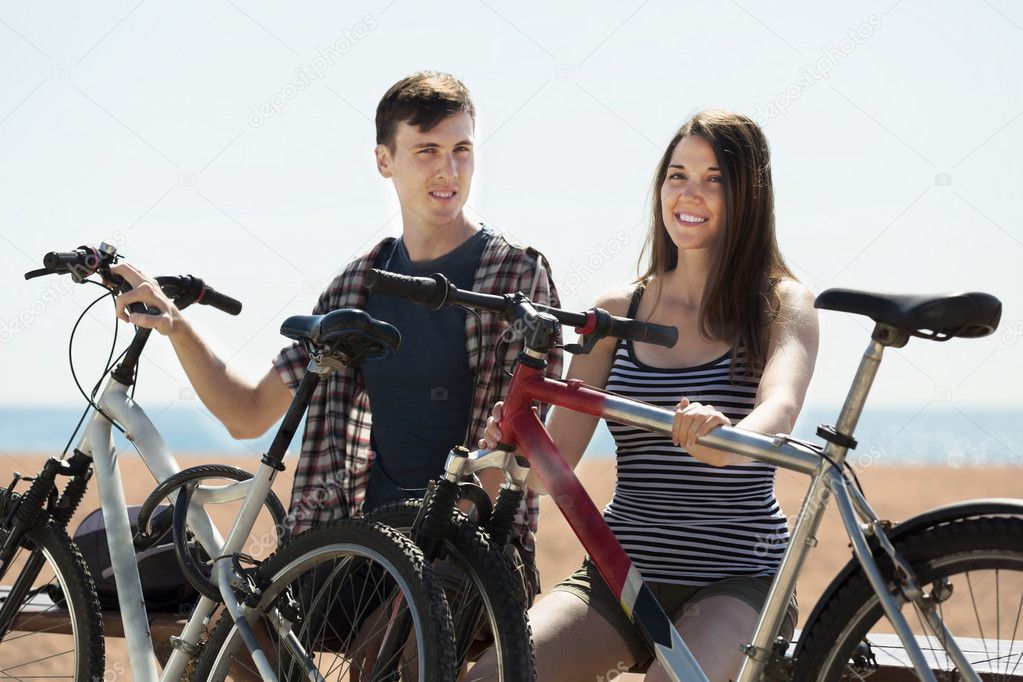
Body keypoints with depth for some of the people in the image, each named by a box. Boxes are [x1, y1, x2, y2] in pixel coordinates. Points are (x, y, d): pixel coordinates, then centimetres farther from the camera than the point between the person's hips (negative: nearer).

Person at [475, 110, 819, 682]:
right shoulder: (618, 311, 9)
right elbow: (558, 452, 3)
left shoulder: (782, 304, 1)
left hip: (733, 577, -3)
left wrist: (724, 440, -43)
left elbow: (780, 405, -20)